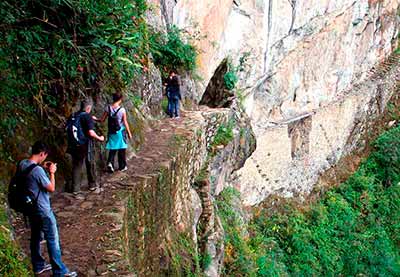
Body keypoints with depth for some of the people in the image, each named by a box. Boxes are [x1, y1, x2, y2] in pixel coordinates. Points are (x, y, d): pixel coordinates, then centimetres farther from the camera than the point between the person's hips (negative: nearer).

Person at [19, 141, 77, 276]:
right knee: (53, 240, 3)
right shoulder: (37, 170, -28)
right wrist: (52, 172, -8)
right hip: (43, 211, -9)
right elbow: (51, 188, -18)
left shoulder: (22, 164, -3)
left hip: (30, 209, 9)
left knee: (36, 237, 21)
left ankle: (38, 266, 36)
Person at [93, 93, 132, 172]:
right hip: (120, 132, -3)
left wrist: (95, 119, 20)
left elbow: (102, 120, -1)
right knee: (121, 149, 11)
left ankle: (110, 162, -7)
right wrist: (129, 133, 1)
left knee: (112, 149, 13)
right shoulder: (122, 110, -15)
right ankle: (122, 166, 21)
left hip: (111, 132, 3)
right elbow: (125, 123, -10)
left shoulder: (108, 108, -6)